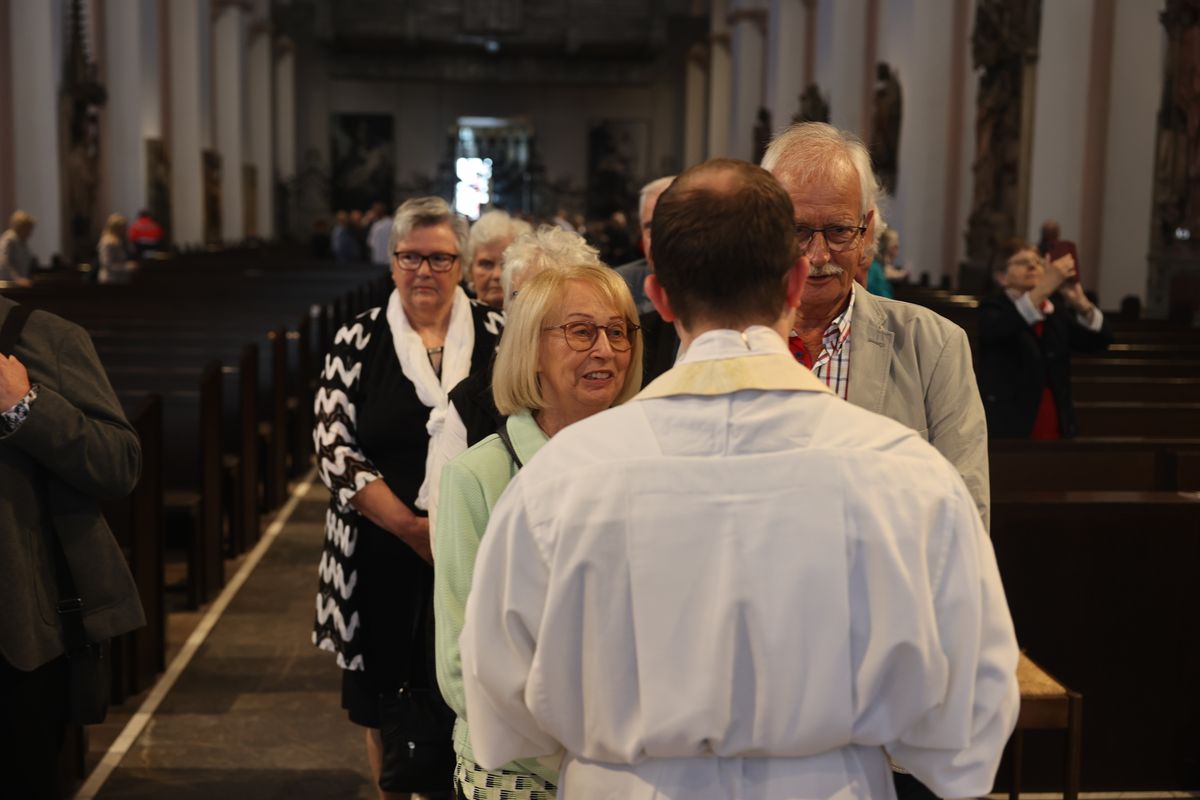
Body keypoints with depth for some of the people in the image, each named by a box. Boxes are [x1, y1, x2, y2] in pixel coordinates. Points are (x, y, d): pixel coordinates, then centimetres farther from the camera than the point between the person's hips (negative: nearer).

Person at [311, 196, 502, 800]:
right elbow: (334, 448, -4)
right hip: (385, 558, 0)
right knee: (387, 704, 11)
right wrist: (413, 528, -14)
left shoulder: (495, 336, 1)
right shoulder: (357, 341, 1)